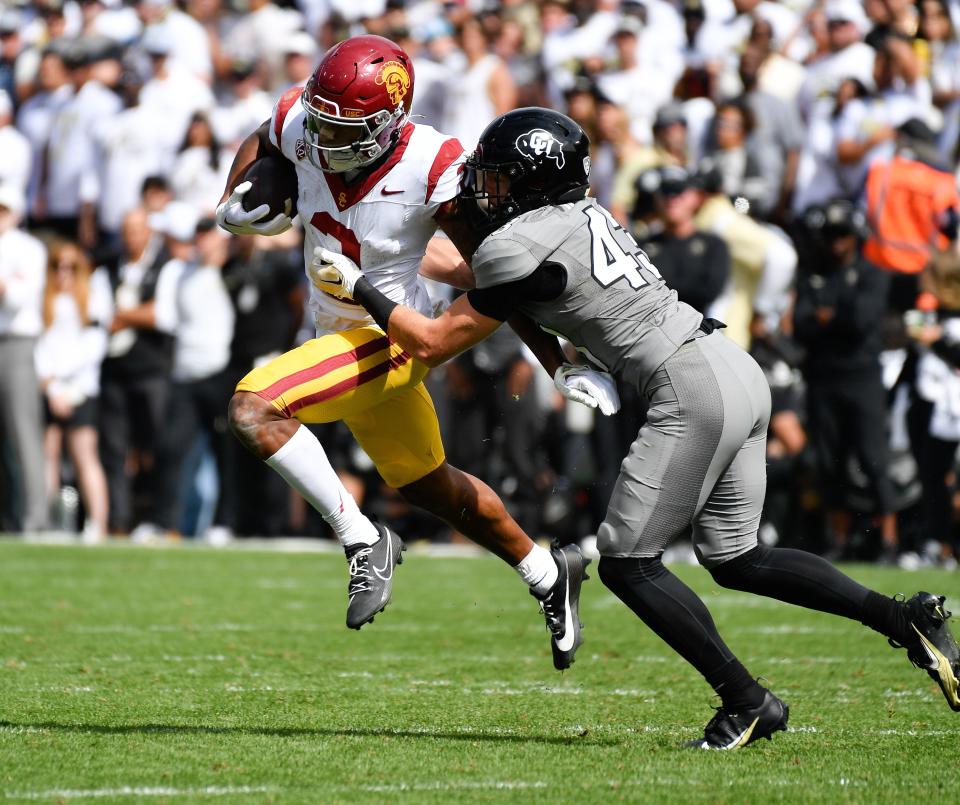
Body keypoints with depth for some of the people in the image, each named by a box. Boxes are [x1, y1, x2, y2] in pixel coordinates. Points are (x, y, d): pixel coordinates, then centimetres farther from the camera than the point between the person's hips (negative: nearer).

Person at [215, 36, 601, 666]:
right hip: (341, 331, 7)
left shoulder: (433, 168, -26)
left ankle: (363, 542, -12)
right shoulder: (303, 124, -13)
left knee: (254, 409, -25)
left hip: (389, 337, -7)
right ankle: (548, 573, 44)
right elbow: (262, 143, 14)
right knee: (432, 487, 24)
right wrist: (233, 206, -6)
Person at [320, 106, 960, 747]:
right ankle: (906, 618, 6)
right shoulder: (583, 214, 15)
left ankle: (747, 702, -2)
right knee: (735, 560, 15)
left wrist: (357, 287, 8)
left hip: (695, 394, -9)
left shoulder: (520, 248, -10)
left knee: (628, 562, -1)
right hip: (740, 374, 9)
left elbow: (433, 344, -2)